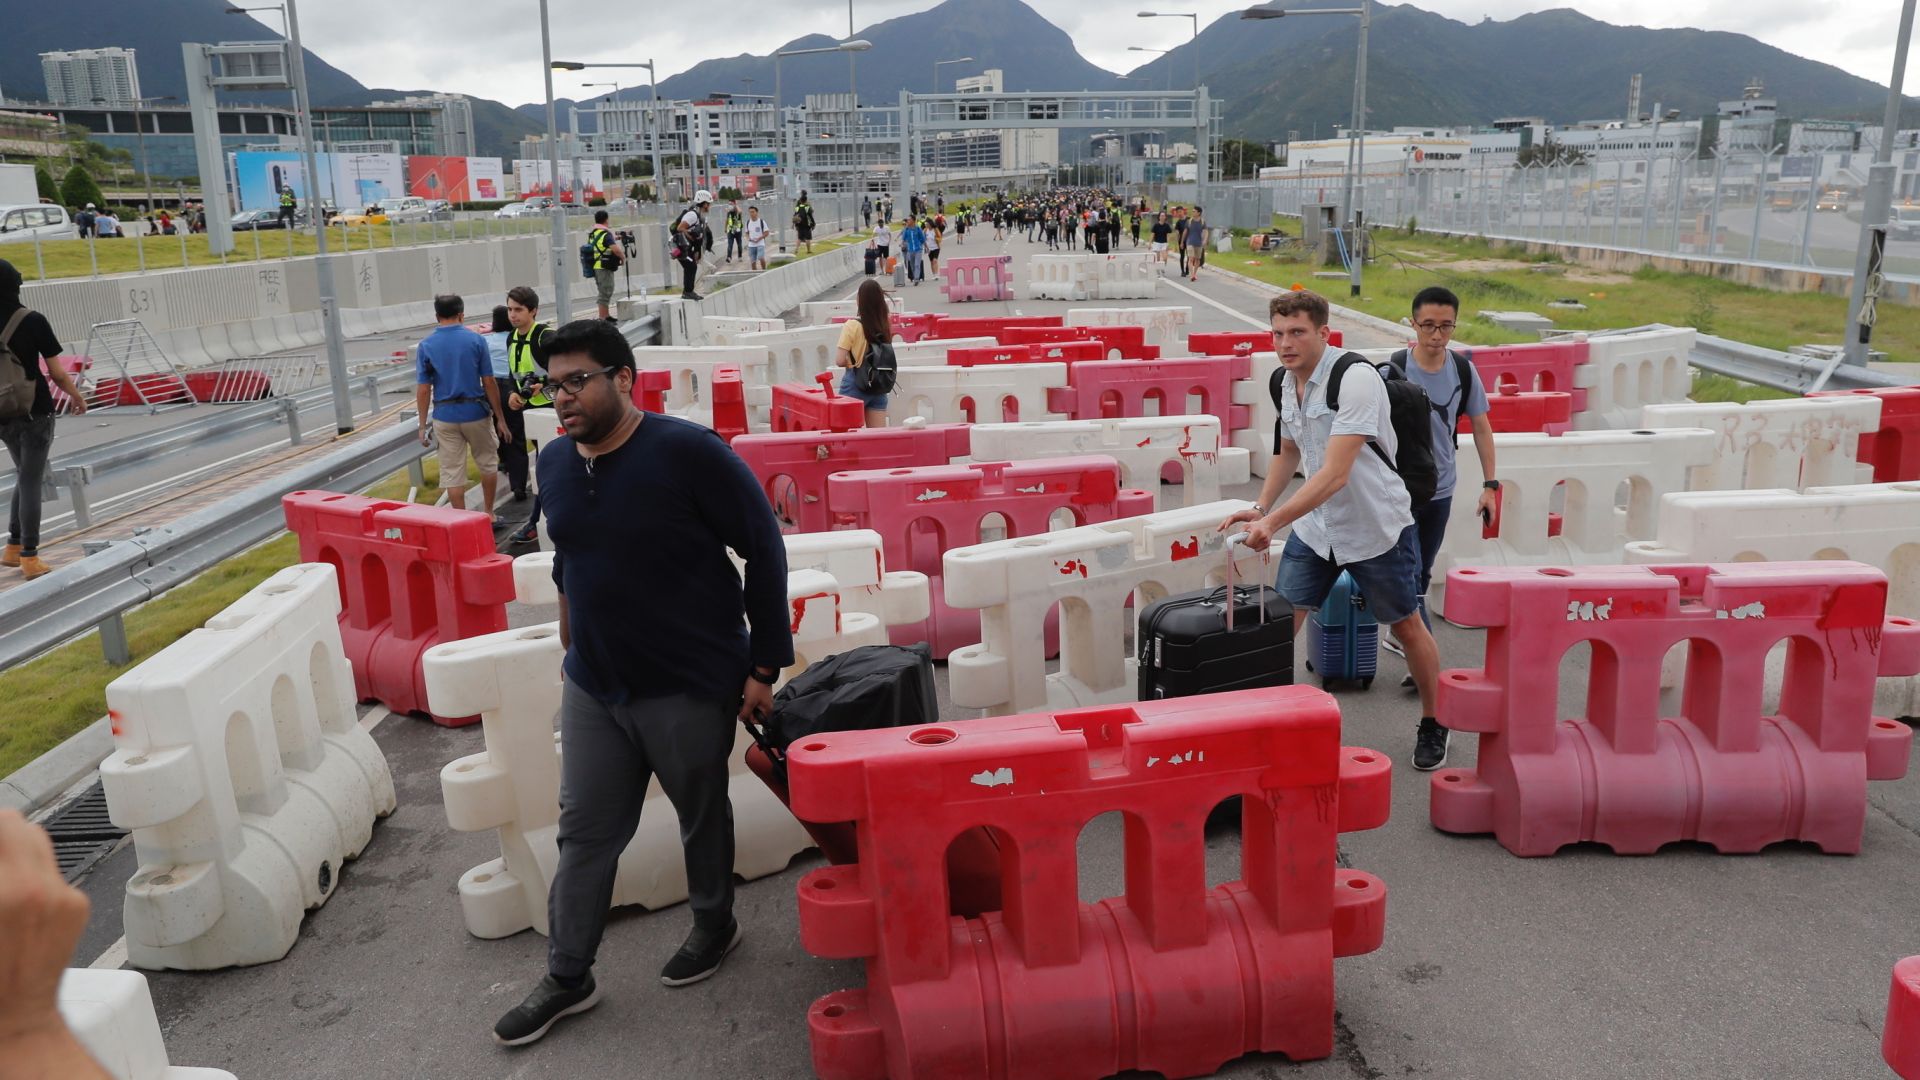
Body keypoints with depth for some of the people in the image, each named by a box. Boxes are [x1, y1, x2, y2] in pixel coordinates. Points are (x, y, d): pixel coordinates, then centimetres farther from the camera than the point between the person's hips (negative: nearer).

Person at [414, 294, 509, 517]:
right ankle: (489, 513, 25)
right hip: (475, 412, -1)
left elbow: (423, 390, -4)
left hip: (445, 416, 1)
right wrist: (499, 418, 1)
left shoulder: (426, 345, -3)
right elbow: (489, 383, -6)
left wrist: (423, 425, 4)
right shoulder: (475, 340, -6)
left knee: (452, 472, 7)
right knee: (488, 463, 18)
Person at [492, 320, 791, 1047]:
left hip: (690, 686, -5)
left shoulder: (687, 452, -18)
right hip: (593, 687, 5)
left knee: (701, 817, 15)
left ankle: (715, 926, 40)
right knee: (585, 831, 12)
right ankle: (568, 979, 28)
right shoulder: (554, 464, 1)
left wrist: (764, 664, -13)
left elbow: (763, 547, -14)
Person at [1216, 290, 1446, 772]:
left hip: (1376, 528, -6)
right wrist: (1260, 508, 3)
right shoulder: (1286, 381, -2)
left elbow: (1334, 475, -32)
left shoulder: (1355, 378, -25)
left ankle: (1433, 725, 32)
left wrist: (1274, 520, -37)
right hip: (1313, 527, 6)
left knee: (1407, 626, 12)